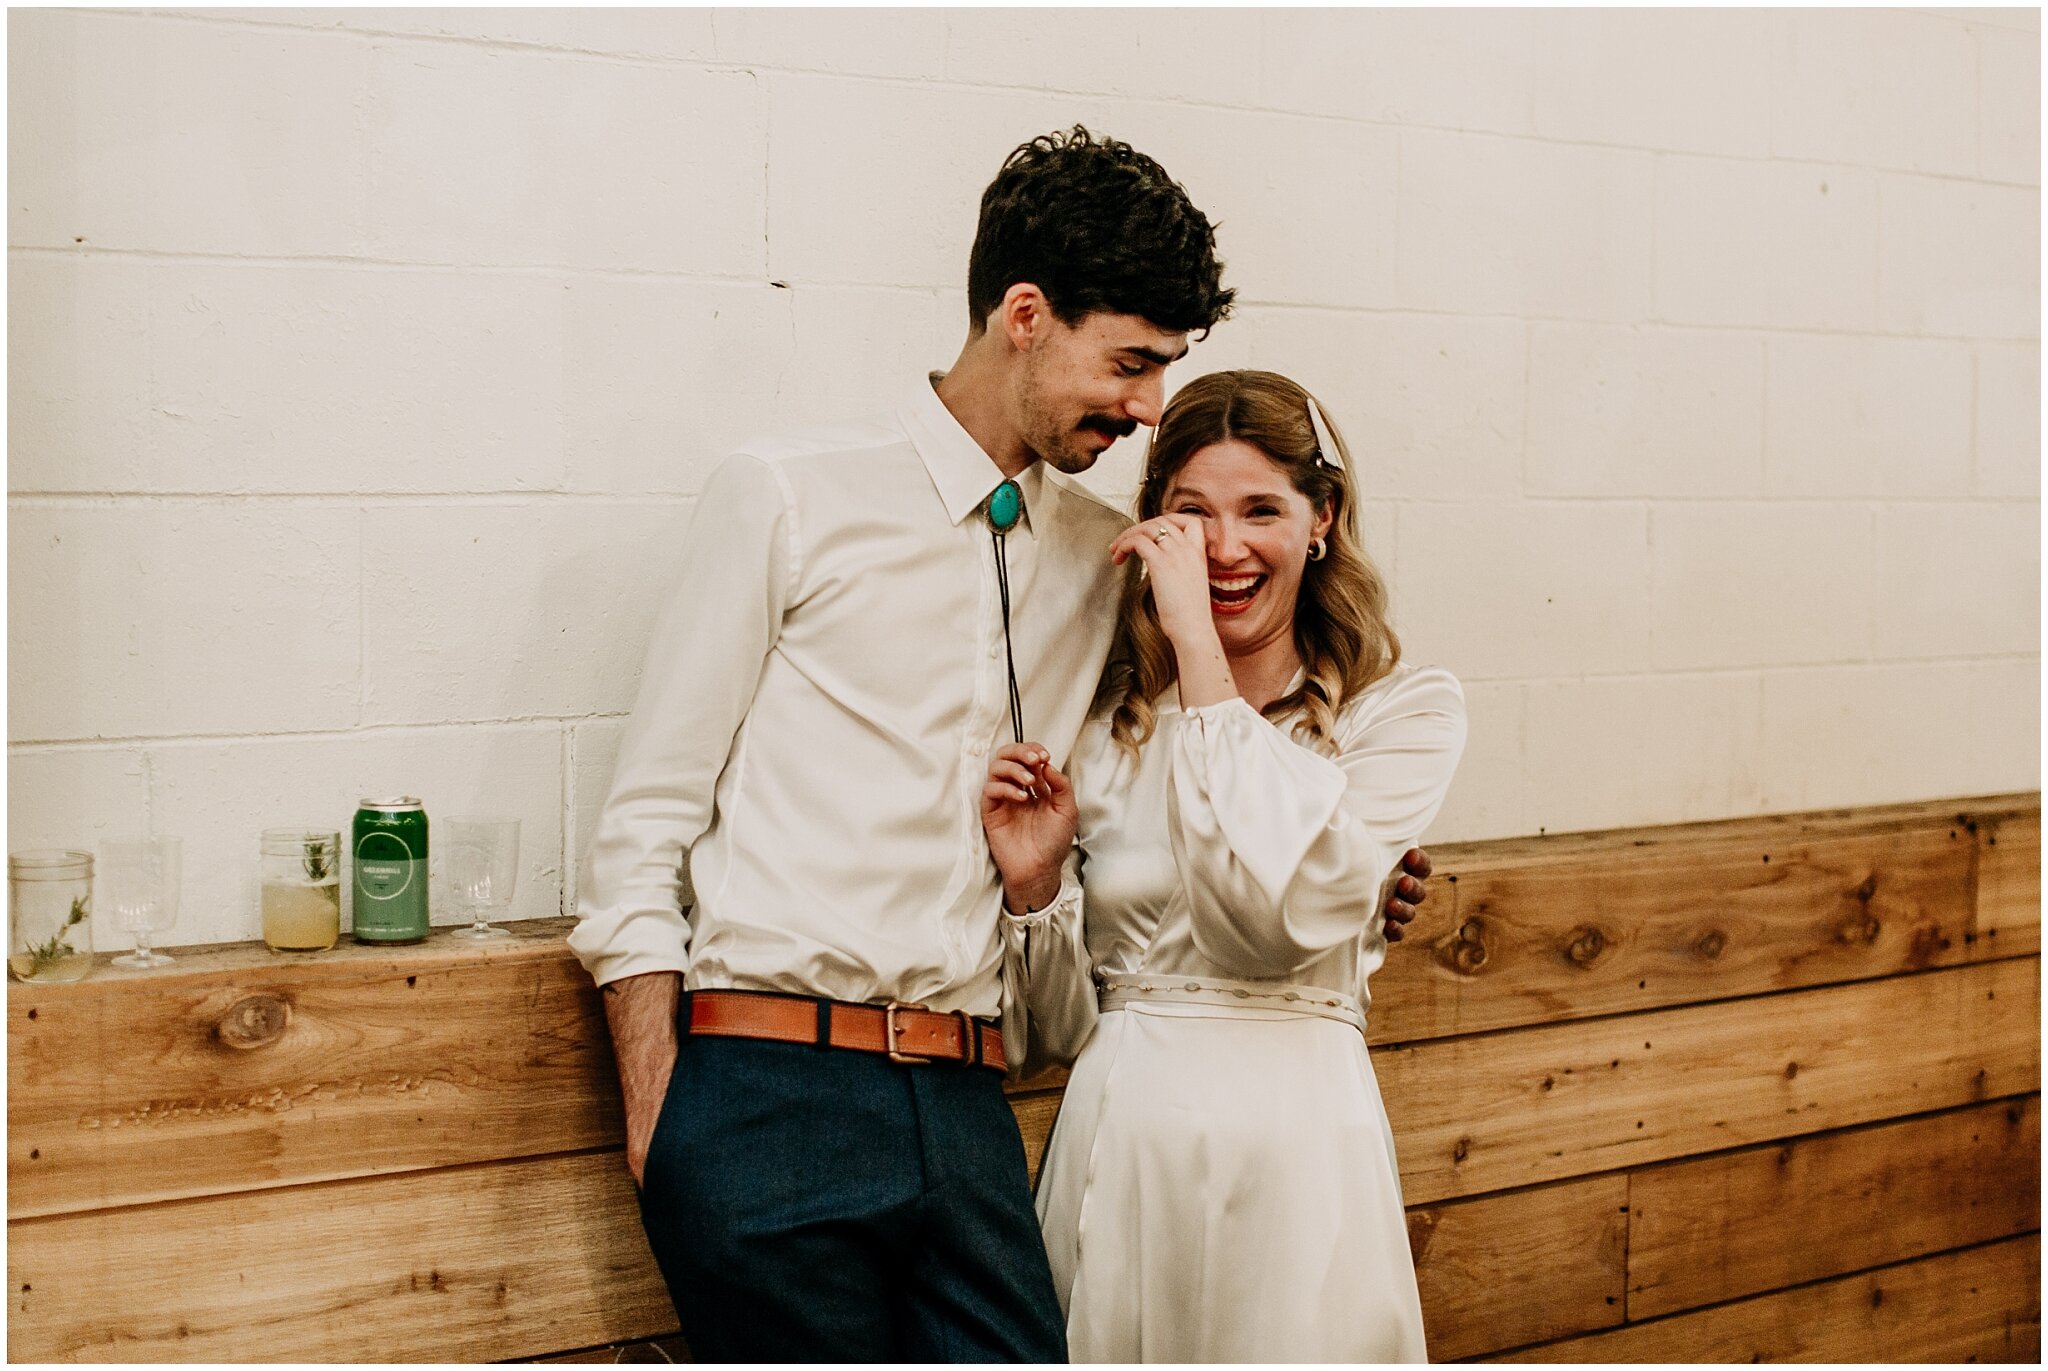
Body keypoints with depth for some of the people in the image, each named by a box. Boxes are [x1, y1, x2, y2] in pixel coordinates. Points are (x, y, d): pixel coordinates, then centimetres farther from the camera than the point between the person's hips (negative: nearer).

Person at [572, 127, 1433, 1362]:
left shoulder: (1103, 555, 14)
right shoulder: (789, 497, 0)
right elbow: (647, 825, 0)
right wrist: (653, 1118, -5)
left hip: (964, 1105, 4)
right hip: (769, 1089, -4)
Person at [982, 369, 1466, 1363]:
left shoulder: (1404, 711, -1)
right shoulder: (1103, 727, 7)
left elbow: (1282, 910, -21)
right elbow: (1061, 1027, 10)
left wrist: (1198, 646, -16)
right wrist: (1032, 884, -10)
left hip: (1294, 1149, -2)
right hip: (1114, 1143, 3)